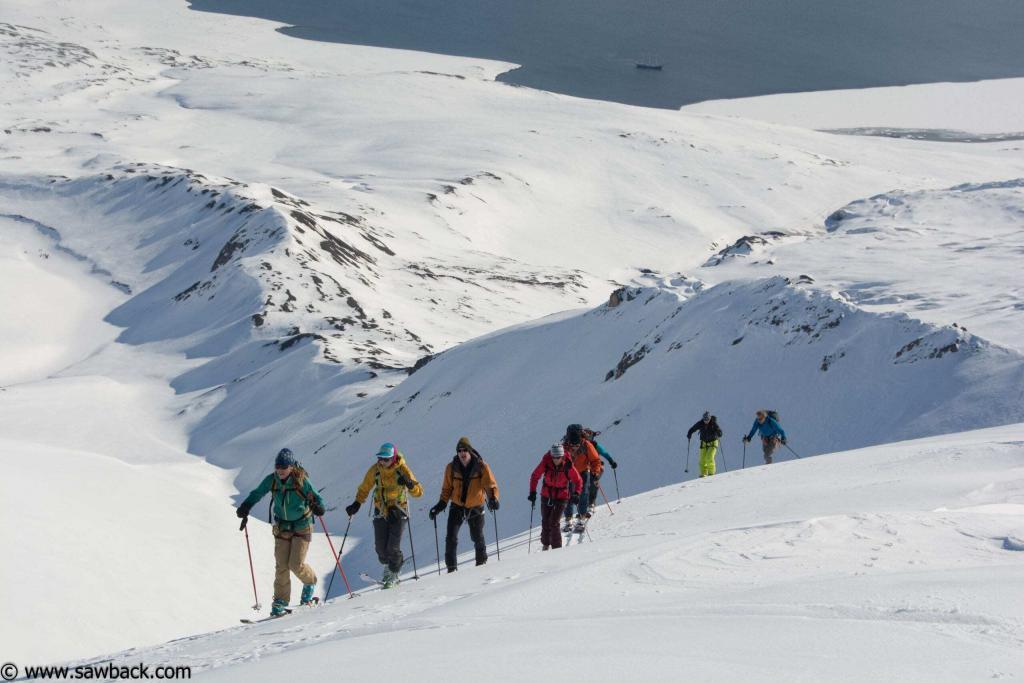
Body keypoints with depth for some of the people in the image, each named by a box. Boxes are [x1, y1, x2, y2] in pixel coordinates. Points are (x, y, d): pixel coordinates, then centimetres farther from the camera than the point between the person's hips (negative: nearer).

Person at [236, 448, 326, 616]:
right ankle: (280, 603, 9)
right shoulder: (271, 480, -8)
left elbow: (316, 498, -13)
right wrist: (245, 506, -13)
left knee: (296, 565, -10)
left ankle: (310, 582, 24)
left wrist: (318, 507, -35)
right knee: (281, 566, -2)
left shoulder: (301, 480, -17)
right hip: (282, 528, 3)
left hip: (302, 527, -3)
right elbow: (257, 493, 4)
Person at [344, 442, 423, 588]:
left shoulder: (402, 469, -16)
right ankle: (388, 566, 32)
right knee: (380, 547, 1)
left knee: (393, 547, -8)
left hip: (398, 511, -3)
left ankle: (394, 575, 14)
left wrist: (410, 484, -39)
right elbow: (364, 488, 9)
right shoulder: (375, 469, -8)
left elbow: (418, 492, -19)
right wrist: (357, 504, 0)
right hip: (380, 510, 3)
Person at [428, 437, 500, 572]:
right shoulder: (452, 468, -4)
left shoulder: (481, 467, -11)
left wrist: (493, 499, -33)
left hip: (476, 507, -1)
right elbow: (447, 488, 5)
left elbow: (491, 484, -15)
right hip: (457, 507, 1)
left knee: (477, 537, 13)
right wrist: (441, 504, -6)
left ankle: (481, 562, 36)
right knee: (451, 537, -10)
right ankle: (451, 567, -3)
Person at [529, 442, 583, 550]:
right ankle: (545, 544, 35)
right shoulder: (546, 463, -17)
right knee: (545, 522, 12)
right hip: (546, 496, 3)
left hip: (561, 497, -2)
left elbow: (578, 481, -7)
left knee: (553, 523, -12)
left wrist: (576, 494, -22)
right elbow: (535, 476, -5)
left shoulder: (568, 466, -19)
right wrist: (533, 492, -12)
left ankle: (556, 548, 2)